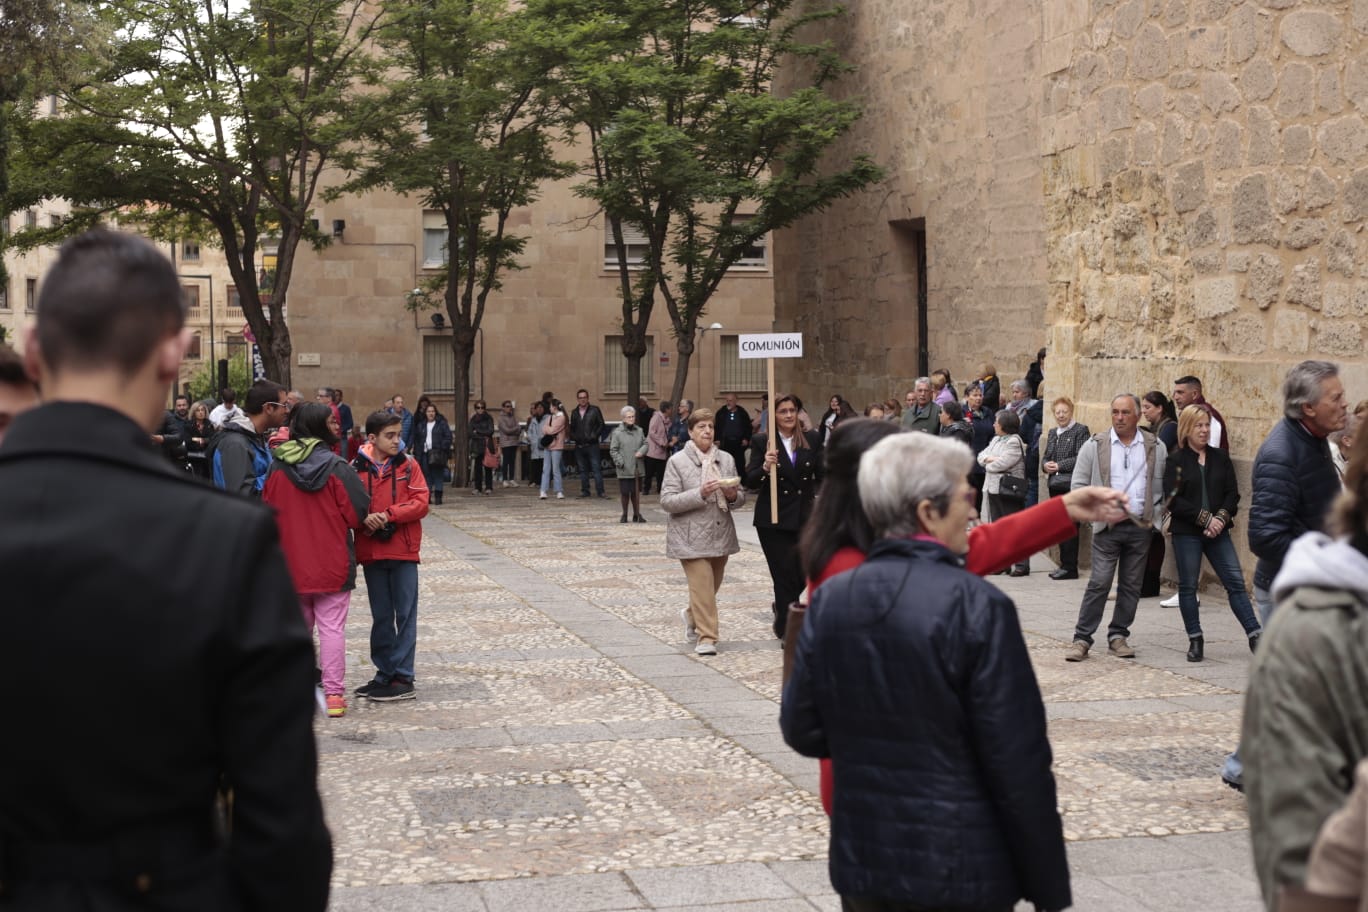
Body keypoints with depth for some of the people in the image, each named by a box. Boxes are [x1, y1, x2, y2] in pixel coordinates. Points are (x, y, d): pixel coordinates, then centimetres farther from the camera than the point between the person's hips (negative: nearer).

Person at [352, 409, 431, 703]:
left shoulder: (409, 465, -1)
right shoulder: (356, 468, -2)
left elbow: (420, 503, -7)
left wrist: (389, 515, -17)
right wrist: (365, 518, -21)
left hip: (404, 549, -1)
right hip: (371, 550, 1)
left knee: (405, 615, 1)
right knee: (381, 616, 12)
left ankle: (403, 678, 5)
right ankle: (385, 673, 22)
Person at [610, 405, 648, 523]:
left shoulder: (639, 431, 10)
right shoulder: (617, 433, -4)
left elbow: (645, 443, 16)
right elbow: (613, 450, -4)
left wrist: (641, 451, -6)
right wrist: (620, 463, -13)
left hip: (637, 468, 4)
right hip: (625, 469, -4)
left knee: (636, 492, 9)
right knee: (625, 492, 2)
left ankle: (637, 514, 18)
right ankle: (624, 515, 17)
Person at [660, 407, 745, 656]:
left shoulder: (726, 459, 8)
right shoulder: (677, 461, -5)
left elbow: (741, 497, 13)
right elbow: (667, 501, -11)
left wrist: (733, 496, -12)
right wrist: (700, 494, -23)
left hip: (721, 535, 5)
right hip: (692, 538, -5)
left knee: (712, 586, 17)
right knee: (702, 586, -11)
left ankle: (691, 614, 44)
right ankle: (706, 638, -2)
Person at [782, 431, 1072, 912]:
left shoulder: (829, 598, -1)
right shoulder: (979, 607, -17)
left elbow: (802, 731, 3)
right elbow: (1019, 764, -16)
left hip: (861, 865, 5)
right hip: (960, 872, -5)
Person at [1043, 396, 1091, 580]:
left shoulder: (1080, 431, -5)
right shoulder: (1052, 433, 18)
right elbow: (1046, 456, 20)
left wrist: (1059, 465, -14)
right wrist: (1047, 466, -2)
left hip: (1071, 485, -7)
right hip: (1055, 485, 7)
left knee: (1070, 528, -6)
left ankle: (1070, 567, -2)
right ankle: (1064, 563, 17)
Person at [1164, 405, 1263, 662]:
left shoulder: (1220, 458, 8)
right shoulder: (1176, 461, -2)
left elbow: (1232, 493, 6)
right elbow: (1174, 500, -9)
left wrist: (1221, 518, -11)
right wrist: (1204, 519, -14)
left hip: (1217, 532, 2)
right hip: (1186, 532, -2)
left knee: (1236, 582, -2)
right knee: (1188, 586, 4)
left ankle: (1255, 635, 1)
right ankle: (1195, 640, 15)